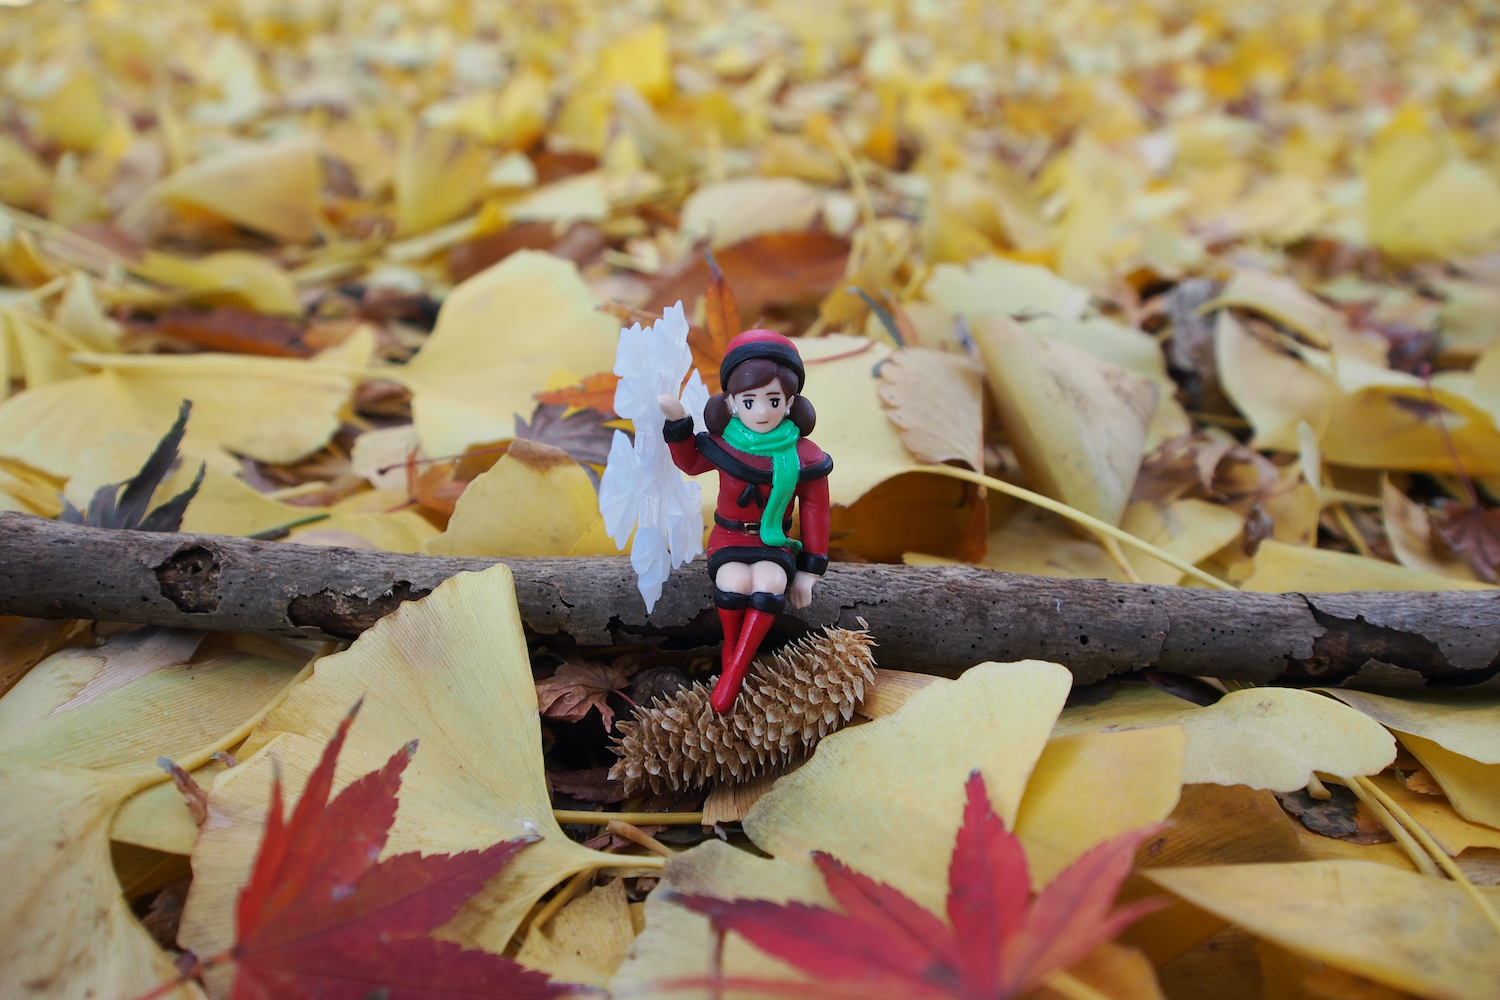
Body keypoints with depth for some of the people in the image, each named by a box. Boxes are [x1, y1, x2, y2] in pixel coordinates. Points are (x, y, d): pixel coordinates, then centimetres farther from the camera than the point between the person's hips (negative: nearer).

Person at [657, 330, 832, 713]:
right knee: (735, 582, -31)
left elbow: (815, 513, -3)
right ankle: (730, 648, -3)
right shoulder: (723, 444, -7)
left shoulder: (802, 456, -10)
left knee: (768, 584, -32)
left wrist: (808, 571, -3)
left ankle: (735, 669, -23)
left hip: (775, 542, 0)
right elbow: (690, 463, 16)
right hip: (729, 537, 1)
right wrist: (677, 421, -1)